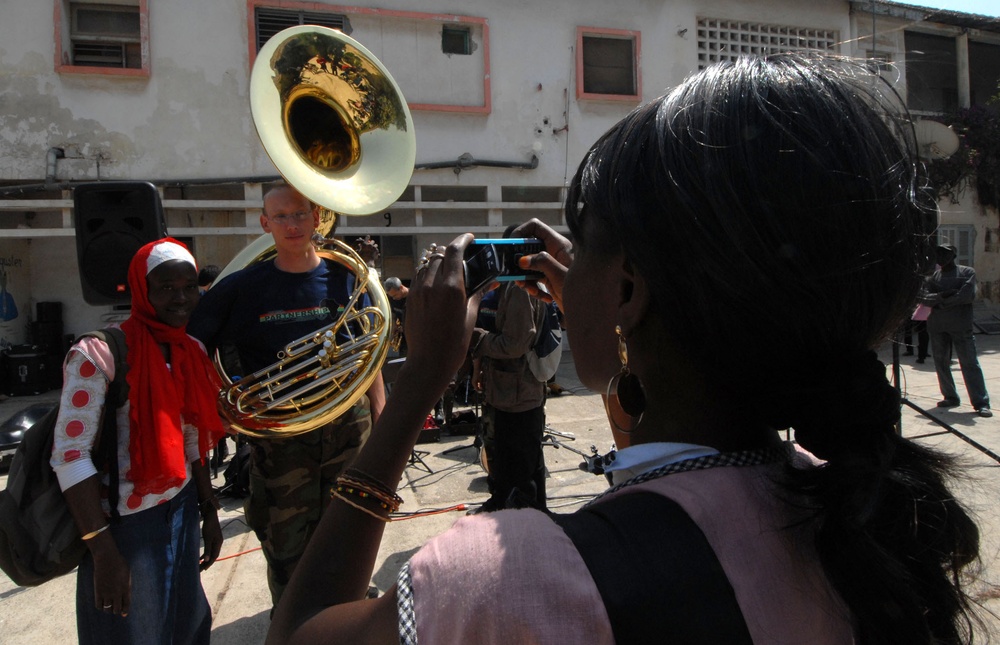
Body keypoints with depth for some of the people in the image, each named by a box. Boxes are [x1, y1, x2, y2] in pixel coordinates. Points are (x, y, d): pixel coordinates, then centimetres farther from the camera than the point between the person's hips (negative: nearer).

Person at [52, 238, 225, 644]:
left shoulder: (192, 351, 2)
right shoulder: (98, 354, -18)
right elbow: (70, 454, -20)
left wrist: (209, 511, 10)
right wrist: (103, 551, -22)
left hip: (182, 511, 6)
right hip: (125, 520, -6)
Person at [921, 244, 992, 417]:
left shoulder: (967, 272, 3)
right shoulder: (934, 276, 14)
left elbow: (968, 296, -12)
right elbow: (925, 297, 0)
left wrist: (941, 301, -7)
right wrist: (943, 295, -16)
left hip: (961, 326, -4)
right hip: (937, 326, 4)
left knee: (970, 363, -6)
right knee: (941, 362, 7)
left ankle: (981, 403, -5)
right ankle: (951, 397, 18)